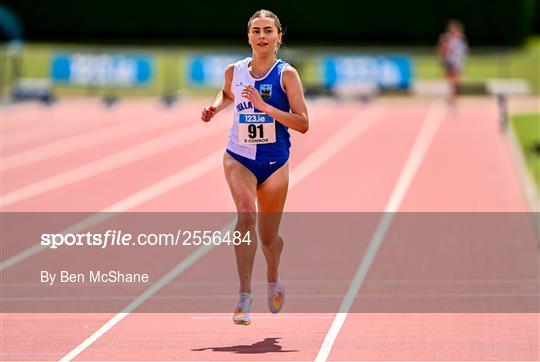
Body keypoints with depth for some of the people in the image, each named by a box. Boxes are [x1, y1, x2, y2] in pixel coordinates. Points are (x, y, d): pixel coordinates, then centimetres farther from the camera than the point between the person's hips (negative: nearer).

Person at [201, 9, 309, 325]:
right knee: (246, 215, -26)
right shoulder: (235, 71, 0)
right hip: (239, 158, 1)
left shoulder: (286, 74, -10)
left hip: (275, 163, -1)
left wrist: (265, 107, -24)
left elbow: (303, 124, -16)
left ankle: (273, 279, 45)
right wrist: (214, 108, 4)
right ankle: (245, 298, -26)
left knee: (268, 237, 10)